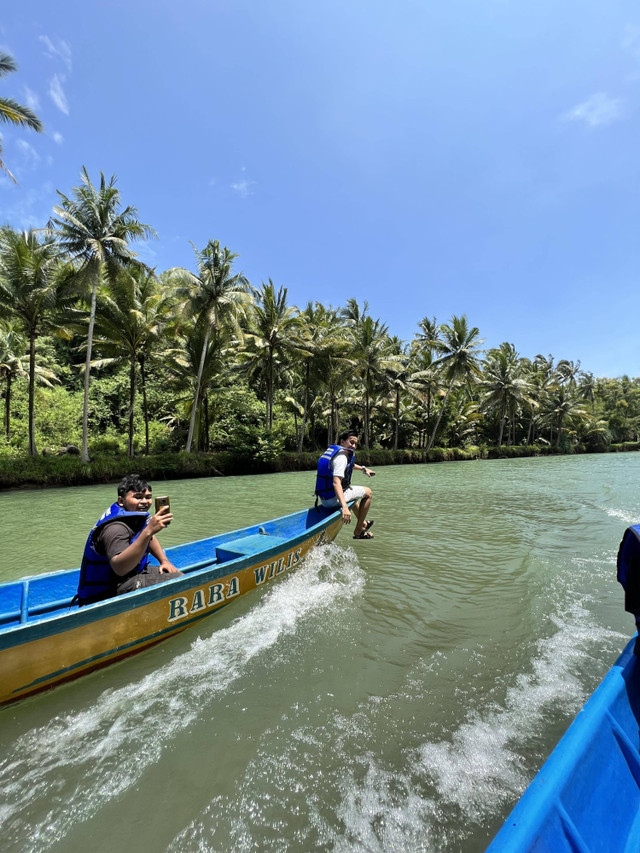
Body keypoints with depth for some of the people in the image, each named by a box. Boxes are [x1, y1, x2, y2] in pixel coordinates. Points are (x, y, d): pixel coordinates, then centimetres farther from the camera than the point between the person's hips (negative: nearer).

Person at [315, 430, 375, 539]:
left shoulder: (332, 449, 11)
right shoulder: (341, 457, -20)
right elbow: (336, 482, -34)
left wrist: (363, 468, 37)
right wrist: (345, 507, -42)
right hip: (334, 499, -10)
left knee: (352, 491, 37)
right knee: (367, 492, 8)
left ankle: (363, 523, 51)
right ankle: (358, 532, 11)